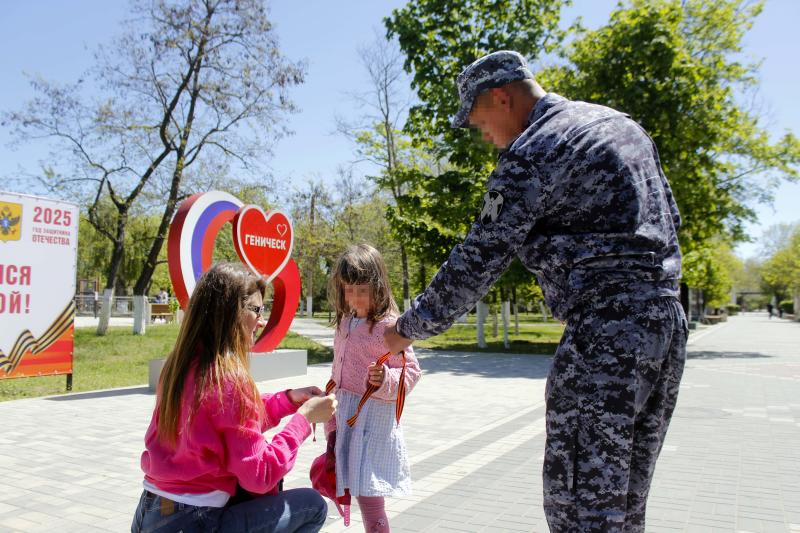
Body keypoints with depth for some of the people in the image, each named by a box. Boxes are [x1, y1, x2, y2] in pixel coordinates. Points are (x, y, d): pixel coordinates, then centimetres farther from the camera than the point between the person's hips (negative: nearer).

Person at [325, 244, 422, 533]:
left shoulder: (389, 326, -13)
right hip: (345, 413, 7)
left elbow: (410, 372, -9)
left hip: (374, 416, -7)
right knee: (340, 489, 11)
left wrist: (385, 380, -30)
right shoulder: (344, 324, 10)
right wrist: (331, 423, 21)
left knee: (368, 495, -4)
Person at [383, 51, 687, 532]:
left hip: (605, 328, -9)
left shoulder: (530, 153, -8)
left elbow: (479, 259, -9)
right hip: (668, 316, 10)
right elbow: (670, 216, 22)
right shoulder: (622, 123, 19)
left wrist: (410, 328, 1)